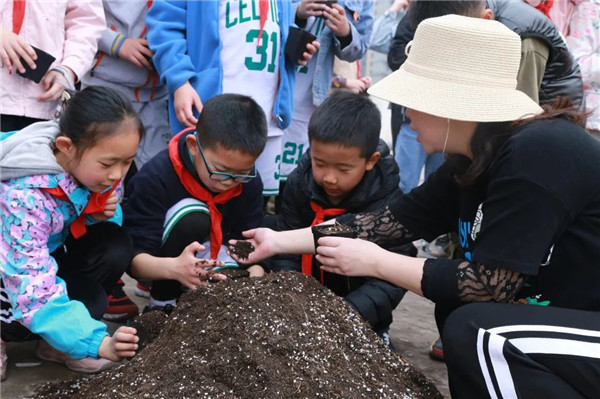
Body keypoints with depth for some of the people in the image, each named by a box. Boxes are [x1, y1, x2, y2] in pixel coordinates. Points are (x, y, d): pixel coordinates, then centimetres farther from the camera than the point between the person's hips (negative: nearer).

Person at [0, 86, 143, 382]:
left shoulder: (89, 166, -15)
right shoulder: (27, 198, -37)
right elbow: (33, 290, -39)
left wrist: (104, 212, -22)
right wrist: (98, 342, -46)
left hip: (51, 250, 7)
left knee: (115, 247, -20)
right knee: (87, 301, -28)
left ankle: (56, 342, -3)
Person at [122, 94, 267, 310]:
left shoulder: (249, 181, -15)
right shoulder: (156, 178, -30)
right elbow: (134, 257, -33)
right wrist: (174, 268, -55)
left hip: (212, 254, 4)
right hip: (159, 264, -4)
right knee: (191, 216, -33)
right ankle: (162, 301, -14)